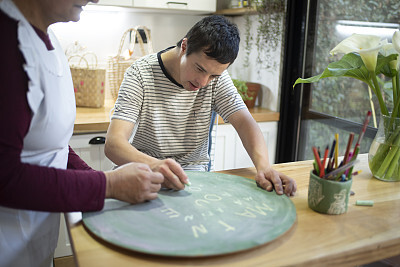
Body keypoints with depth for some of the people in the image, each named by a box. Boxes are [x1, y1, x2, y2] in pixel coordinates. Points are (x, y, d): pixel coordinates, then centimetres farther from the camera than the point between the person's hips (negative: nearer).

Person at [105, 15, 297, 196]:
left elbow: (245, 123, -12)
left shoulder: (216, 78, -5)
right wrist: (153, 165, -46)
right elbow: (113, 143, -25)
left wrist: (263, 165, -34)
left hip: (194, 171, 3)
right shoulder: (141, 74, -16)